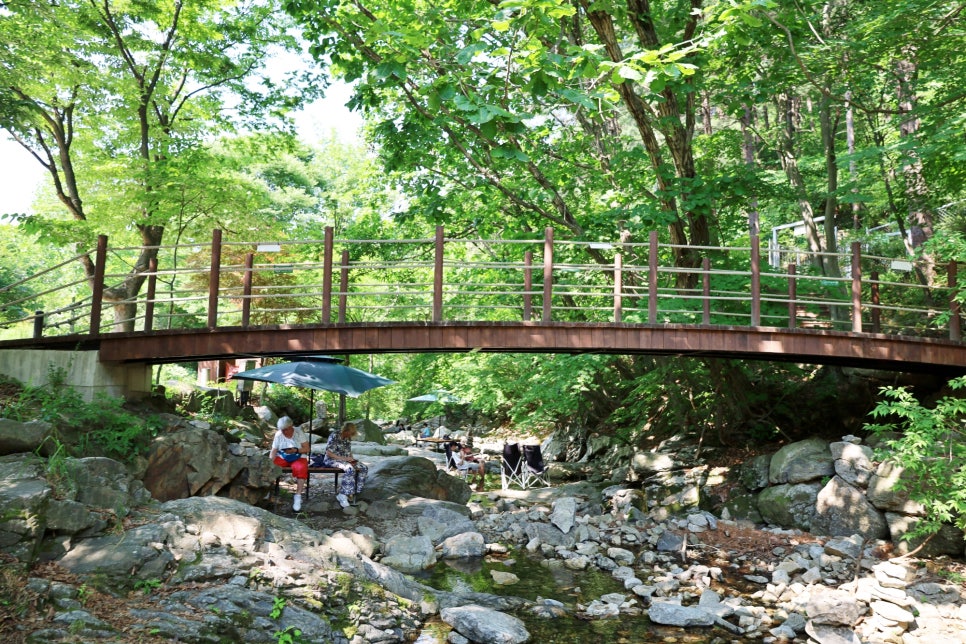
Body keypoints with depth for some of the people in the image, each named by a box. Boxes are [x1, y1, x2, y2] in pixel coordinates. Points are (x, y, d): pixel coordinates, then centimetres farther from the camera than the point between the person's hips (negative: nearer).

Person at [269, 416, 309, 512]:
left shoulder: (299, 433, -5)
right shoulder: (278, 435, -1)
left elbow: (307, 449, -6)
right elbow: (273, 451, -5)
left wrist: (296, 450, -23)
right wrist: (270, 461, -23)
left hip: (298, 458, -2)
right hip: (282, 458, 3)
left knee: (301, 468, -35)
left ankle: (298, 496, -31)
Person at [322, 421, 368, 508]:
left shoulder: (348, 438, 7)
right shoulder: (334, 436, -16)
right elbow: (328, 453, -19)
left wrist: (352, 458, -3)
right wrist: (343, 458, -24)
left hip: (346, 460, 8)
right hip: (332, 460, -8)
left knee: (364, 468, -10)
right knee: (350, 468, -35)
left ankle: (352, 492, -12)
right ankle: (343, 495, -29)